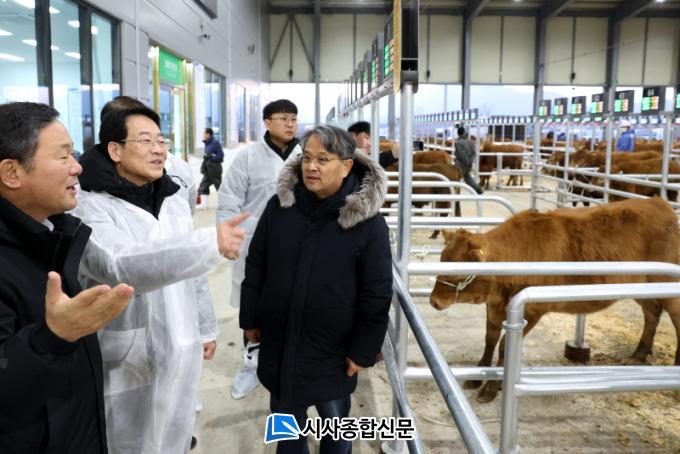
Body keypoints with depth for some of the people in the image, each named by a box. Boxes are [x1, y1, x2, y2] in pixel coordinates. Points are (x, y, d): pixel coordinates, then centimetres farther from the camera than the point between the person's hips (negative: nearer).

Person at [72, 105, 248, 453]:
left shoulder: (174, 200, 7)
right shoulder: (90, 209, -16)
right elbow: (120, 265, -35)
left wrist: (204, 328, 18)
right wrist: (211, 243, -39)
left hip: (180, 357, 6)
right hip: (128, 366, -6)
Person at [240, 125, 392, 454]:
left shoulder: (368, 220, -15)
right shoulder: (279, 205, -6)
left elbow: (377, 294, -11)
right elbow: (255, 266, 3)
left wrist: (364, 350, -9)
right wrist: (250, 318, 5)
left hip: (332, 349, -3)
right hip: (279, 340, 3)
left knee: (335, 420, 18)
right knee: (285, 418, 21)